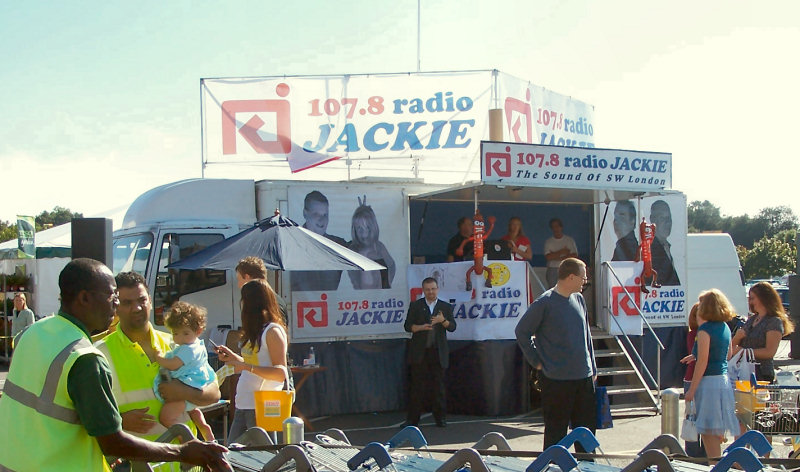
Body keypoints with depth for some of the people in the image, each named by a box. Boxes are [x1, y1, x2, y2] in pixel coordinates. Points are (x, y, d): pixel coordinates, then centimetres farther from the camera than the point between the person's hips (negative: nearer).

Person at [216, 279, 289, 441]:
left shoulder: (273, 331, -11)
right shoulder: (257, 332, 17)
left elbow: (281, 374, -19)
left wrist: (247, 367, -23)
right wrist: (232, 357, 17)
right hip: (243, 406, 9)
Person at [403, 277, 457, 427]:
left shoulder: (446, 307, 11)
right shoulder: (415, 305, 9)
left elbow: (452, 327, 3)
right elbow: (407, 326, 3)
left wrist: (443, 321, -18)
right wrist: (421, 327, -15)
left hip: (438, 352, 1)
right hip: (419, 352, -1)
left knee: (439, 386, 3)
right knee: (417, 386, 0)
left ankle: (440, 417, 11)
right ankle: (412, 419, 4)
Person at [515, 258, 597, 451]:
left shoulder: (579, 300, 9)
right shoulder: (544, 303, -11)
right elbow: (521, 331, -5)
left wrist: (592, 368, 16)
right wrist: (537, 362, -4)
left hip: (584, 377, 6)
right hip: (556, 379, -6)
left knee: (587, 427, 13)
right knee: (556, 430, 2)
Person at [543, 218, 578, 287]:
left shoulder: (569, 240, 7)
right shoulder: (548, 241, 8)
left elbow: (574, 256, -3)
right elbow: (548, 257, -5)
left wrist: (558, 258, -8)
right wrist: (561, 252, -6)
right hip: (552, 270, 1)